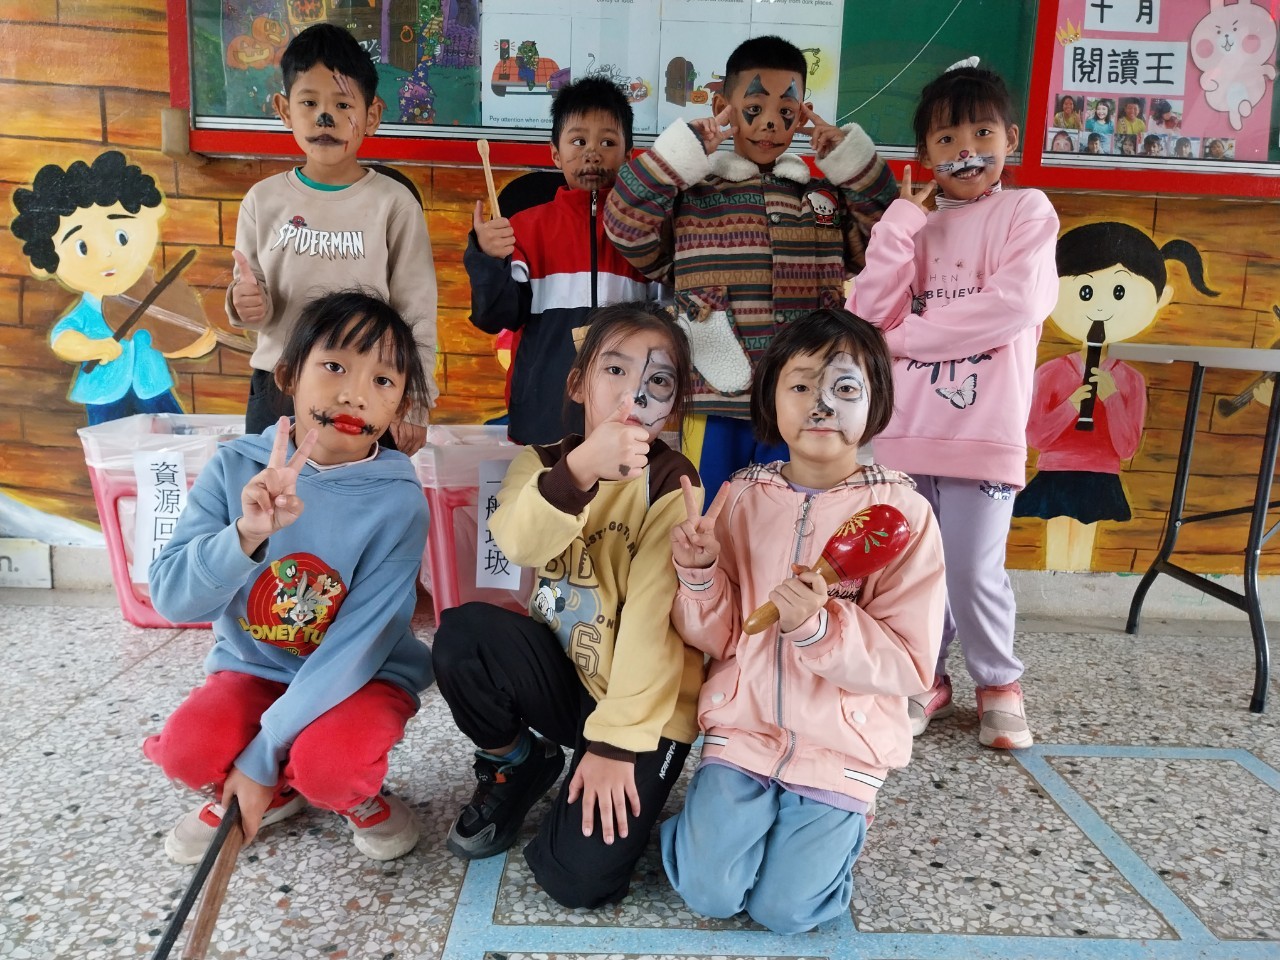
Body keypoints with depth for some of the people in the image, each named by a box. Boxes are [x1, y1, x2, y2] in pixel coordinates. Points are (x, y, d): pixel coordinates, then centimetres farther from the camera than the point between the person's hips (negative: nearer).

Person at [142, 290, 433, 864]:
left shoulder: (397, 501, -21)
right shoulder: (236, 467, -12)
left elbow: (358, 644, -21)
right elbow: (171, 599, -17)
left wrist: (262, 755, -20)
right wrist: (245, 535, -37)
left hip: (363, 676, -2)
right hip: (254, 665, 3)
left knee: (327, 763, -30)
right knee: (187, 750, -23)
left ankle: (356, 796, 7)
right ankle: (276, 794, 11)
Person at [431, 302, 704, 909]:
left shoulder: (669, 484, -13)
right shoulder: (542, 463, -2)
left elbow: (652, 620, -19)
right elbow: (518, 542, -25)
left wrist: (616, 741, -21)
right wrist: (580, 468, -43)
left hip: (643, 702, -4)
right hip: (561, 676, 4)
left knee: (580, 878, -17)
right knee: (462, 634, -24)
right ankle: (515, 765, 4)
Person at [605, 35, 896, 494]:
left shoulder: (830, 197, 15)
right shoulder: (689, 195, 5)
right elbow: (626, 228, -7)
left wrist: (857, 167, 0)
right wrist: (679, 154, -11)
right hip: (715, 406, -2)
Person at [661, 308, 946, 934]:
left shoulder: (904, 513, -12)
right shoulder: (741, 496, -3)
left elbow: (910, 664, -14)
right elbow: (716, 638, 0)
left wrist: (819, 626, -30)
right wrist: (700, 575, -20)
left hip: (842, 747, -1)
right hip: (743, 727, 2)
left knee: (784, 909, -5)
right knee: (708, 891, -7)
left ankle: (836, 821, 25)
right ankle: (721, 808, 25)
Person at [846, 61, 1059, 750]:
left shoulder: (1027, 210, 3)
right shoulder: (916, 225, 14)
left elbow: (1014, 305, -14)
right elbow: (871, 316, 1)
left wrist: (907, 336, -9)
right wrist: (900, 224, -6)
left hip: (984, 428, -4)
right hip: (906, 429, 4)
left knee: (973, 570, -1)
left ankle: (999, 683, 24)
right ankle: (925, 678, 28)